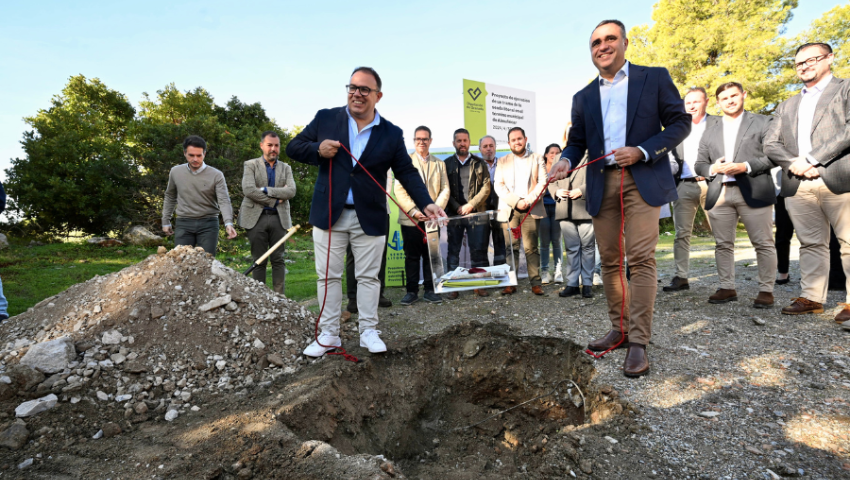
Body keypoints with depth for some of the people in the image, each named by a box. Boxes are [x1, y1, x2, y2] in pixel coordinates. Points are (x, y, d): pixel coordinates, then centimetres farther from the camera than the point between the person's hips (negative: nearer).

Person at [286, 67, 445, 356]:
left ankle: (368, 331, 22)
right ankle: (329, 335, 20)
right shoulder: (325, 119, 4)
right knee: (328, 276, 7)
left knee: (368, 277, 7)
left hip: (370, 218, 0)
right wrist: (318, 149, -13)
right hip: (329, 214, 1)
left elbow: (407, 173, 2)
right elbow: (293, 148, 8)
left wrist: (426, 204, -12)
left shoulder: (391, 134, 3)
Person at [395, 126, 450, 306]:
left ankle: (430, 290, 14)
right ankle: (412, 291, 11)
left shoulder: (439, 164, 15)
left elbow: (445, 189, 7)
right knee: (412, 256, 2)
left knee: (431, 255, 5)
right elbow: (399, 190, -3)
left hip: (432, 218, 2)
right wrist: (413, 211, -13)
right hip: (410, 218, -2)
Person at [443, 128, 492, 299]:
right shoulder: (447, 164, 10)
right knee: (453, 251, 2)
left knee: (478, 251, 0)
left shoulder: (479, 163, 10)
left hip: (476, 214, 0)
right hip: (454, 214, 0)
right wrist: (457, 207, -7)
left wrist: (470, 205, -7)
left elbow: (486, 188, 3)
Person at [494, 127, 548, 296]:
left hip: (531, 209, -1)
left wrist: (528, 201, -9)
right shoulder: (502, 162, 18)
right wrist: (515, 202, -8)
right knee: (511, 247, -4)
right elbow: (498, 185, 6)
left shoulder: (537, 159, 16)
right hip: (509, 210, 1)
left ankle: (536, 282, 1)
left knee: (531, 247, -4)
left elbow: (543, 182, 5)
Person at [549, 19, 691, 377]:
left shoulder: (655, 77, 9)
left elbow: (680, 122, 5)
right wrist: (566, 161, -7)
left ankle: (638, 342, -6)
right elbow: (577, 142, 16)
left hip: (642, 180, -3)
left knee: (641, 258, -12)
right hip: (601, 184, 4)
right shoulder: (583, 97, 18)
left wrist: (642, 151, -11)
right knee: (610, 261, 6)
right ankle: (619, 330, 17)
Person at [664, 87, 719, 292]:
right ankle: (681, 277, 6)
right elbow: (671, 155, 16)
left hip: (710, 183, -2)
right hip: (684, 185, 3)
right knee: (682, 233, 1)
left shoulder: (718, 123, 9)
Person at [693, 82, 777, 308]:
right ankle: (727, 288, 13)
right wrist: (713, 168, -5)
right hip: (719, 194, 3)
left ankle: (766, 290, 8)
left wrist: (745, 167, -13)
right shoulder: (710, 131, 19)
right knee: (723, 244, 5)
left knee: (764, 243, 0)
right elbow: (699, 164, 15)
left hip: (753, 192, -3)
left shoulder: (762, 122, 9)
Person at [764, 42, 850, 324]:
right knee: (811, 244, 7)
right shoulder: (787, 106, 23)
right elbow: (770, 144, 12)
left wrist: (812, 158, -13)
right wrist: (793, 163, -6)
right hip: (797, 184, 4)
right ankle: (811, 298, 10)